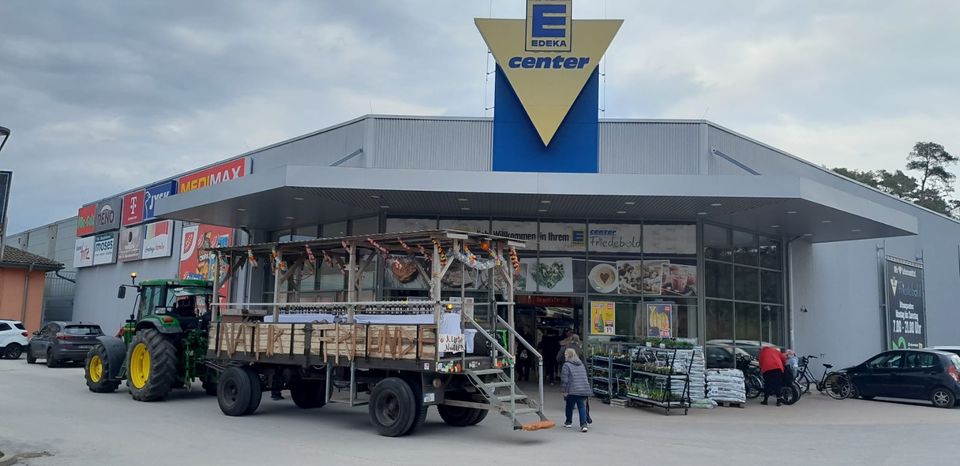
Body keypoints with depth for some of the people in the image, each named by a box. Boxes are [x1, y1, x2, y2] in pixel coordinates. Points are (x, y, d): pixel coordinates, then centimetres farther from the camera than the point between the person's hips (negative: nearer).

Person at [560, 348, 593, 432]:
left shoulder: (566, 365, -6)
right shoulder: (581, 364, 16)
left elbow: (564, 380, -10)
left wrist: (563, 391, -4)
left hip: (572, 391, -5)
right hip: (584, 390, 5)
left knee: (569, 407, 15)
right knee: (582, 407, 3)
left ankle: (568, 422, 31)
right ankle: (583, 424, -10)